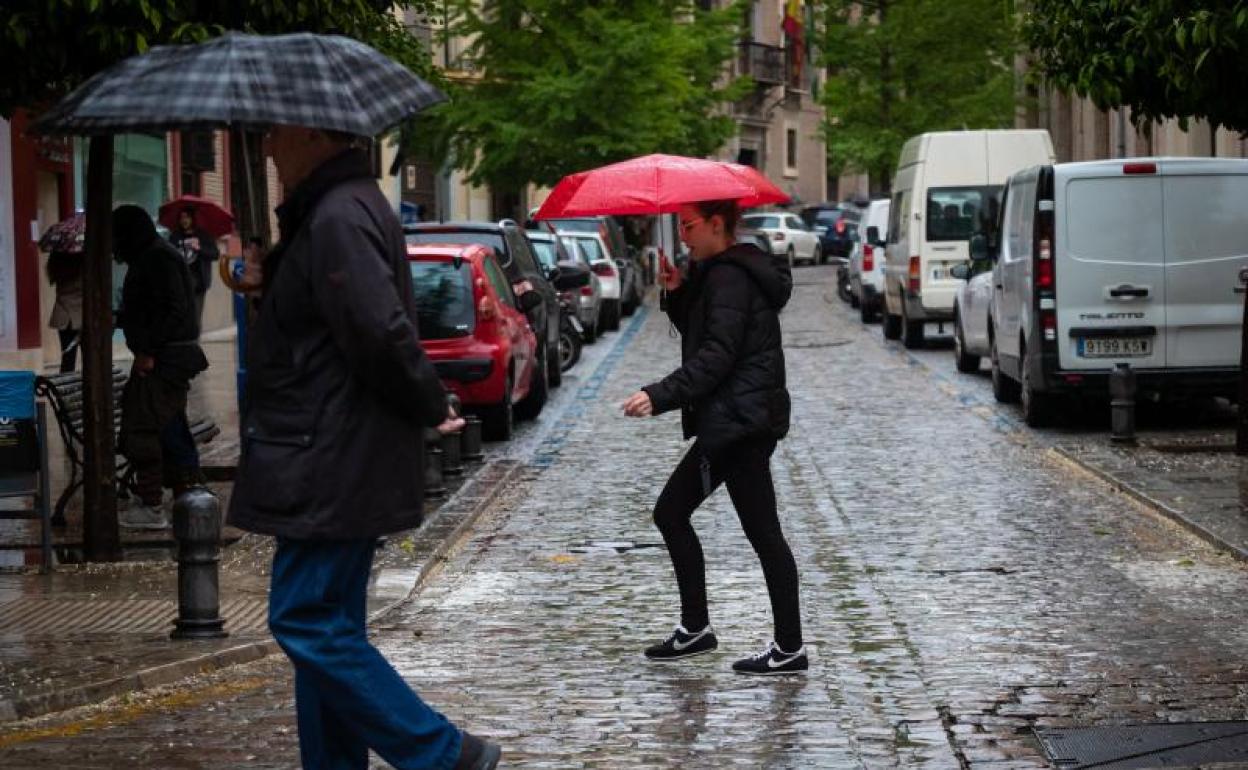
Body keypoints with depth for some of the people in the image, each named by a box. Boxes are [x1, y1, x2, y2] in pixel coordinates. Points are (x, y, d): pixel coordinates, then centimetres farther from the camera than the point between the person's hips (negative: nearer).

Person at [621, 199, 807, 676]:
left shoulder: (729, 278, -15)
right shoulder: (718, 273, 17)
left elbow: (717, 355, -23)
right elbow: (700, 337, 22)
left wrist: (660, 396, -28)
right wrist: (678, 293, 7)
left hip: (739, 421, -11)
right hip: (729, 423, 11)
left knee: (762, 533, -7)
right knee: (671, 513, 14)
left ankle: (789, 649, -3)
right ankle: (695, 628, 19)